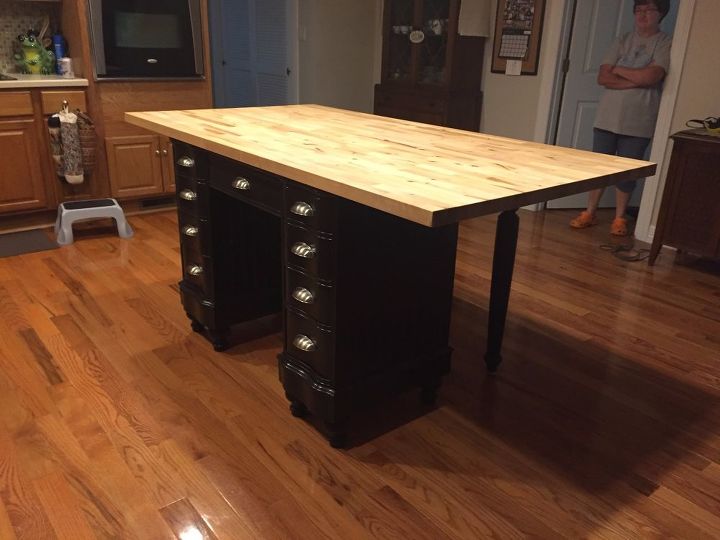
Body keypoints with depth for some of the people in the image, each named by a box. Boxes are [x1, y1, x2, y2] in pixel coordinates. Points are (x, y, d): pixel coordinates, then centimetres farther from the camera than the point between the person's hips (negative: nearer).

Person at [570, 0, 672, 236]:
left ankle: (619, 218, 17)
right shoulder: (622, 41, 8)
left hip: (638, 123, -3)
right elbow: (603, 78, -3)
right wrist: (636, 81, -13)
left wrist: (619, 70, -5)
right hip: (608, 117, 3)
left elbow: (650, 77, -17)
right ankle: (589, 213, 18)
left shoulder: (666, 44, -1)